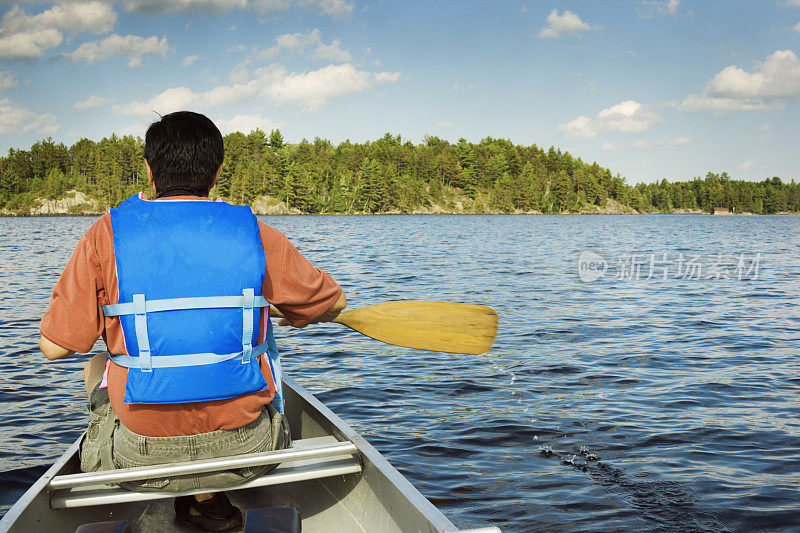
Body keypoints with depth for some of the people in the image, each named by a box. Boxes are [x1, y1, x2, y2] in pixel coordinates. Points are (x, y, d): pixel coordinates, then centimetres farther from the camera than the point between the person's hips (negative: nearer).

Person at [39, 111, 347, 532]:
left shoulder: (108, 234, -6)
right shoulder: (256, 234, -4)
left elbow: (54, 347, -4)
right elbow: (332, 303, 7)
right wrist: (291, 314, 30)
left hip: (144, 456, 1)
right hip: (244, 450, 0)